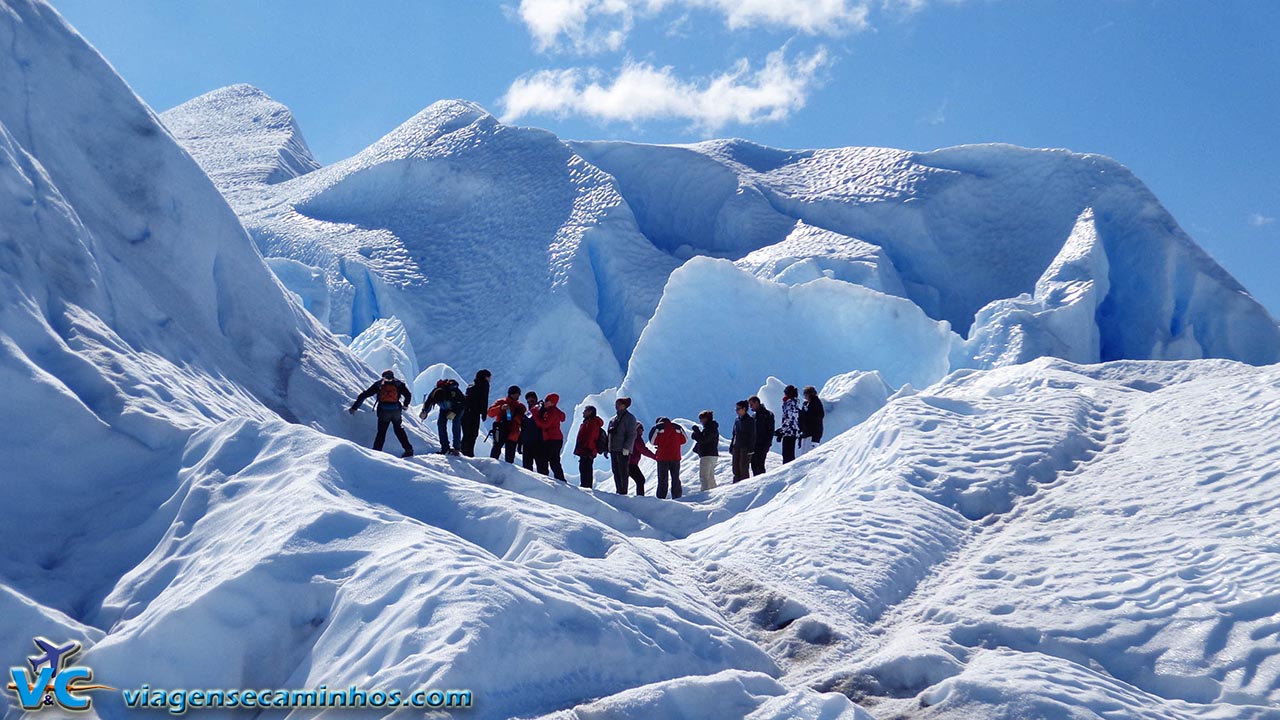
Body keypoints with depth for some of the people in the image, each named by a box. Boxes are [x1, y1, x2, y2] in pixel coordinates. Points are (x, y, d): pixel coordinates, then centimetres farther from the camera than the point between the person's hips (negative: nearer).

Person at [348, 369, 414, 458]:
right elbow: (408, 395, 6)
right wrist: (405, 405, 25)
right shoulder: (399, 384, 14)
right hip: (396, 411, 0)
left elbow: (363, 395, 12)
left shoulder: (378, 384, 15)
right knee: (399, 431, 18)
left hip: (383, 412, 0)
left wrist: (354, 407, 16)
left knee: (381, 433, 10)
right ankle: (409, 450, 13)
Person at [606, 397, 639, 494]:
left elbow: (632, 434, -12)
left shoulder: (629, 417, -5)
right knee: (616, 472, 9)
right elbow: (610, 434, 23)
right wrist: (607, 448, 16)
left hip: (623, 450, -8)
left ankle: (623, 492, -6)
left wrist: (626, 447, -19)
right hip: (613, 449, 8)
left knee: (623, 472, -8)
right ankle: (618, 491, 15)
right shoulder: (614, 419, 19)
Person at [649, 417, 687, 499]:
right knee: (676, 478, 11)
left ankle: (661, 497, 0)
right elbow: (684, 440, 11)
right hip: (675, 456, 3)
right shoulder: (677, 427, 8)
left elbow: (653, 440, -6)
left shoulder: (658, 427, -2)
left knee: (662, 478, 3)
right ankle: (677, 496, 10)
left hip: (663, 457, -3)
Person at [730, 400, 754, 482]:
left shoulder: (750, 420, -4)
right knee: (736, 469, 4)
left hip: (745, 448, -6)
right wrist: (731, 447, 13)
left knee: (743, 469, -7)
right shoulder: (737, 421, 14)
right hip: (736, 447, 6)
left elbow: (752, 436, -8)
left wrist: (750, 449, -14)